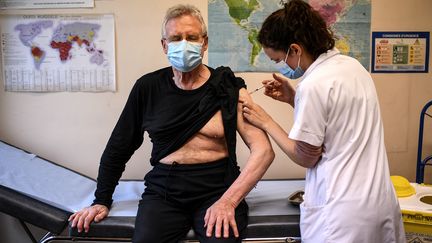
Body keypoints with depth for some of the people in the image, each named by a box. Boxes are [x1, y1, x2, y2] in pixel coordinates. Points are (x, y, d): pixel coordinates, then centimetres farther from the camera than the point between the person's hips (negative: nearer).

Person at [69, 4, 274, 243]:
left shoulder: (230, 88, -2)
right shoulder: (148, 87, 3)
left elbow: (264, 150, -10)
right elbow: (119, 147, 13)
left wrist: (228, 201, -20)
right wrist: (101, 201, 13)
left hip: (218, 190, -1)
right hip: (163, 192, 2)